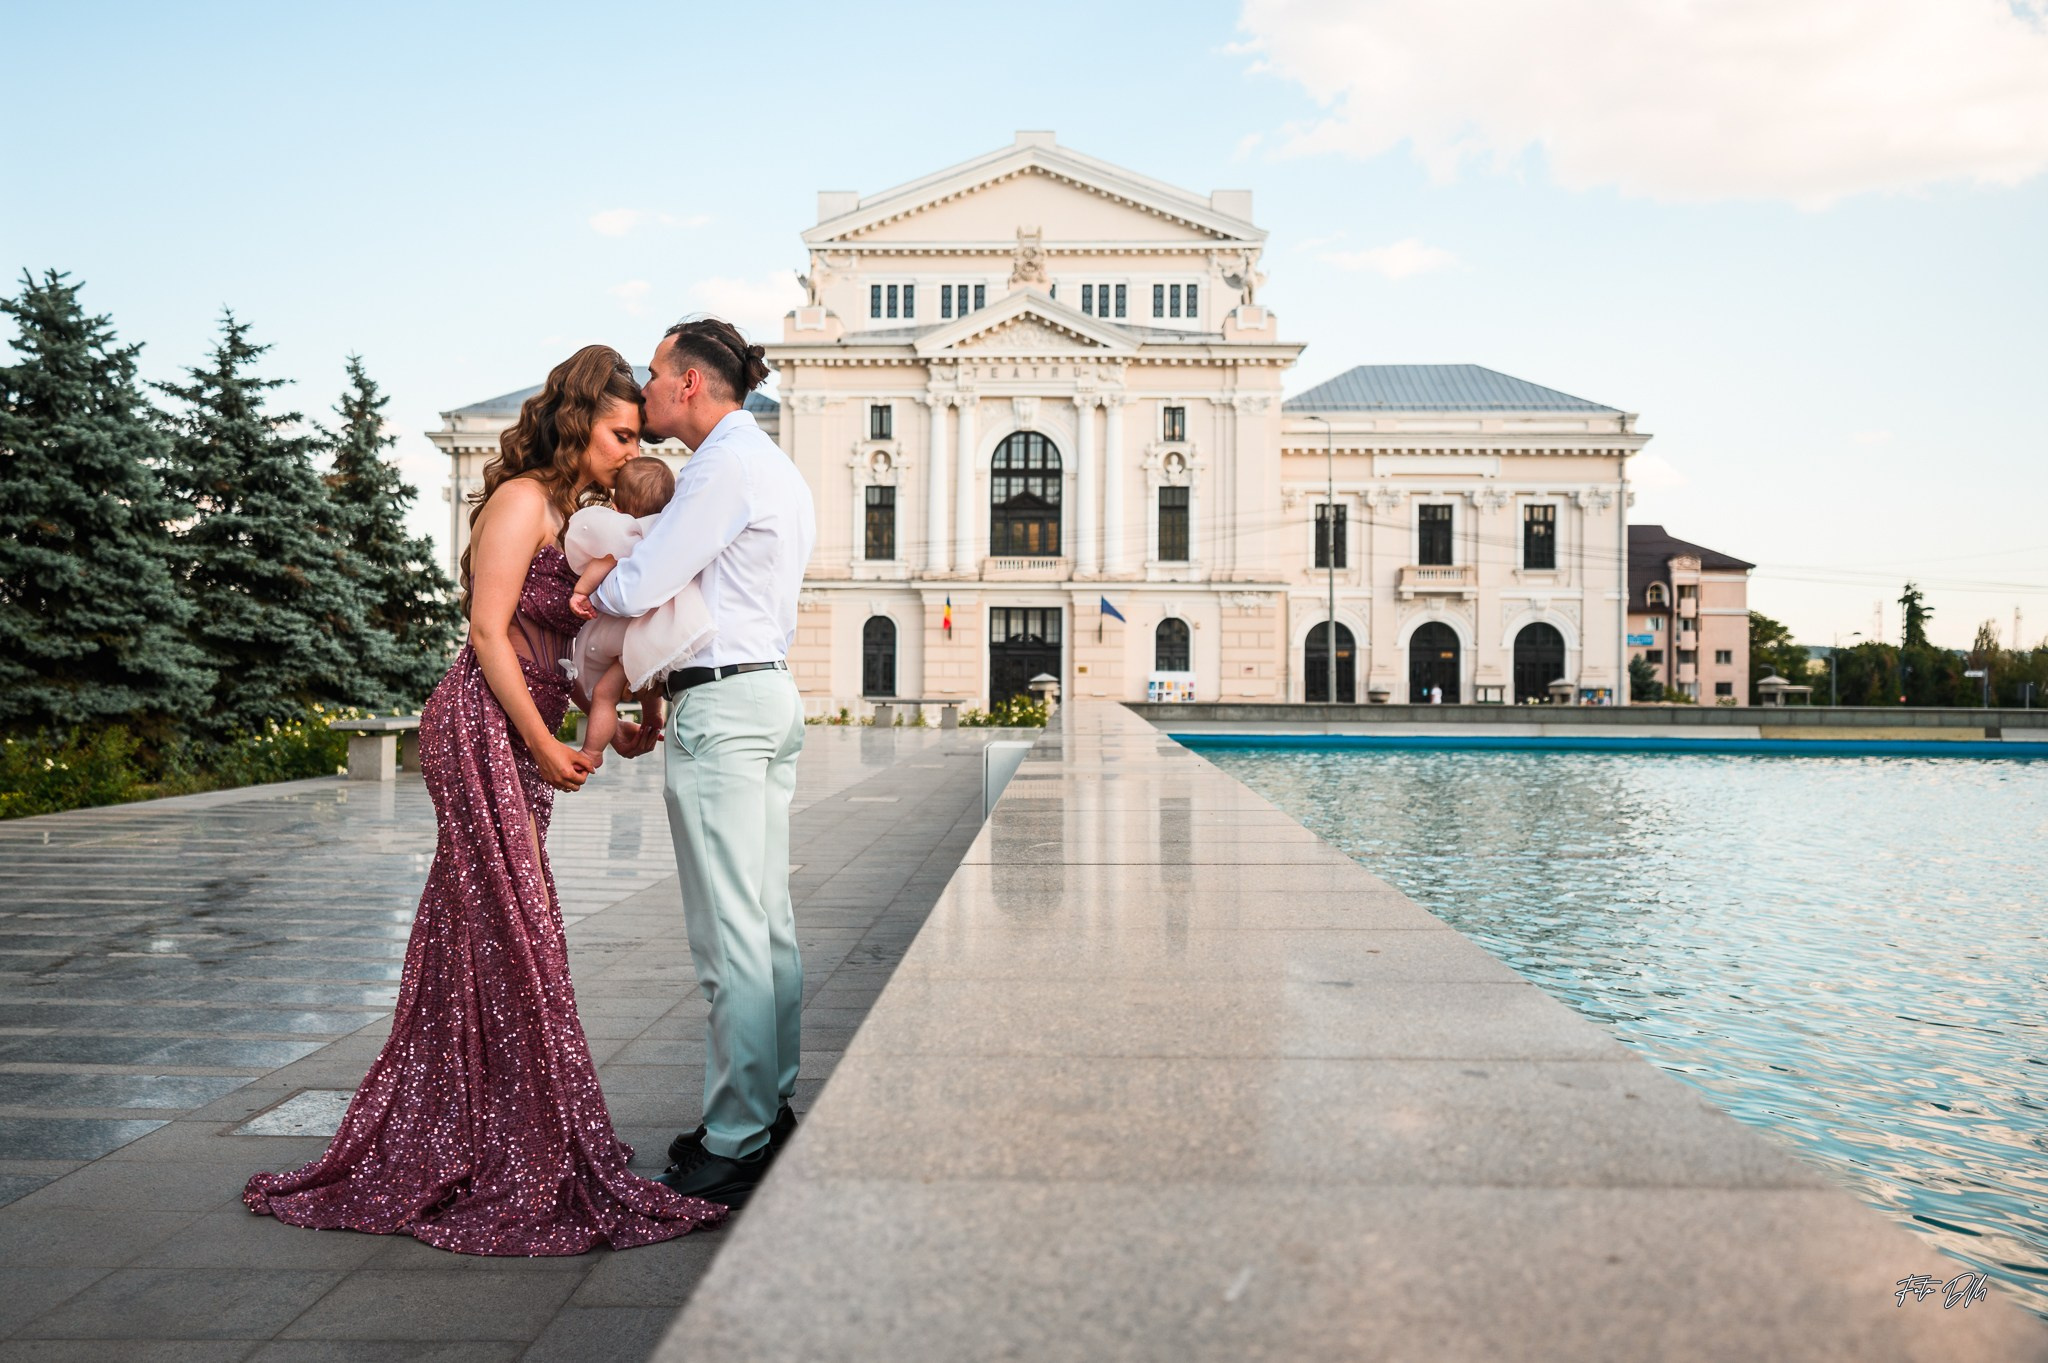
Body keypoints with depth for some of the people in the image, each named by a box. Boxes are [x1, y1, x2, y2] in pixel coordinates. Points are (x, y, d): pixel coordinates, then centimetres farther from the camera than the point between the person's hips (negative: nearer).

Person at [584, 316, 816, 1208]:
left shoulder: (725, 466, -12)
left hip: (720, 708, -10)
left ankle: (736, 1147, 3)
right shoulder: (774, 467, 20)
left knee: (729, 935, -5)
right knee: (769, 924, 13)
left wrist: (587, 598, 6)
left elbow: (638, 588, -15)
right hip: (770, 692, 10)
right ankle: (770, 1111, 22)